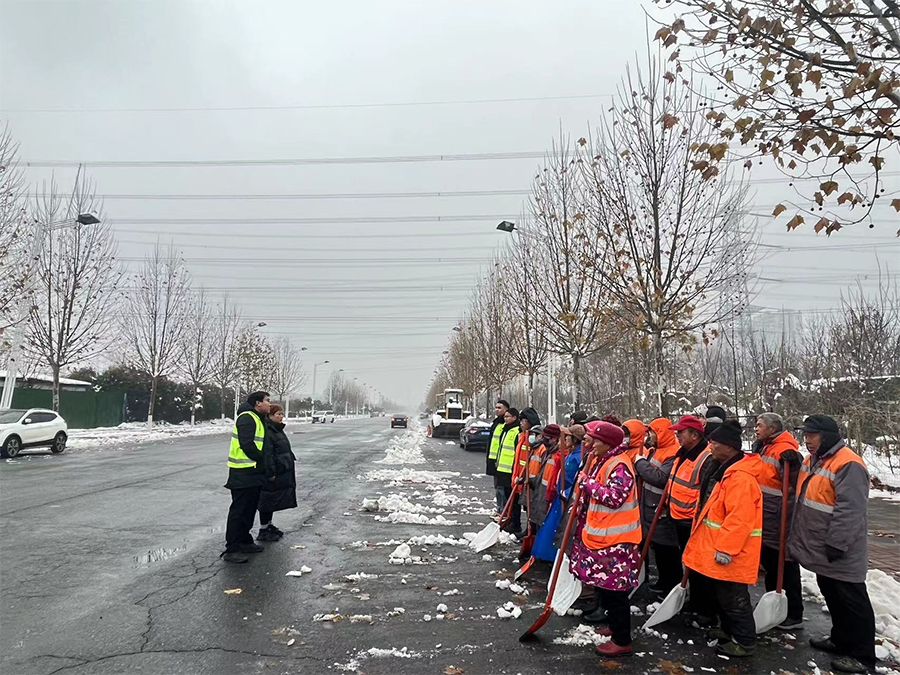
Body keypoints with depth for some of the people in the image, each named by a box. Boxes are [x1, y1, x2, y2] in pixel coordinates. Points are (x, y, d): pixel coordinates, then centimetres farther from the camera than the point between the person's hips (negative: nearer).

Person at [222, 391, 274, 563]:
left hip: (254, 473, 10)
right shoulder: (247, 418, -14)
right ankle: (231, 549, -1)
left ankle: (244, 542, 27)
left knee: (249, 509, 16)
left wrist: (268, 470, 17)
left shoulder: (259, 419, 19)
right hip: (243, 473, -10)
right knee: (239, 510, -6)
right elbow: (246, 444, -24)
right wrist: (261, 460, -10)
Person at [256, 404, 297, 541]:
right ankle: (263, 531, 6)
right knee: (268, 500, -2)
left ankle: (269, 525, 27)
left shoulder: (277, 430, 16)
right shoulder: (266, 431, -17)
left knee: (273, 501, 17)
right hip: (273, 474, -10)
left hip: (282, 473, 10)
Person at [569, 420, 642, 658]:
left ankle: (622, 640, 9)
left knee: (615, 588, -1)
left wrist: (587, 481, -22)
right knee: (604, 585, 20)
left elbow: (614, 498, -29)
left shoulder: (620, 465, -20)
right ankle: (614, 624, 37)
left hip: (615, 539, -10)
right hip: (599, 535, 10)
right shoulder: (600, 461, 10)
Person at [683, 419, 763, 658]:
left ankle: (744, 642, 18)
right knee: (719, 594, 23)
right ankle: (728, 630, 38)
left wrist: (726, 548, -25)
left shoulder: (740, 477, -25)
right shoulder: (723, 470, 10)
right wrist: (719, 546, 25)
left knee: (733, 598, 3)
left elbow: (739, 519, -29)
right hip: (716, 546, 11)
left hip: (729, 552, -11)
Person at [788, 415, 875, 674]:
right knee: (832, 597, 21)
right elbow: (804, 499, 23)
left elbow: (849, 510, -26)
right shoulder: (812, 460, 9)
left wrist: (836, 544, -25)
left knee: (852, 601, 3)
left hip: (840, 552, -9)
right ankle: (841, 640, 36)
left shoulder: (848, 465, -22)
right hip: (819, 549, 9)